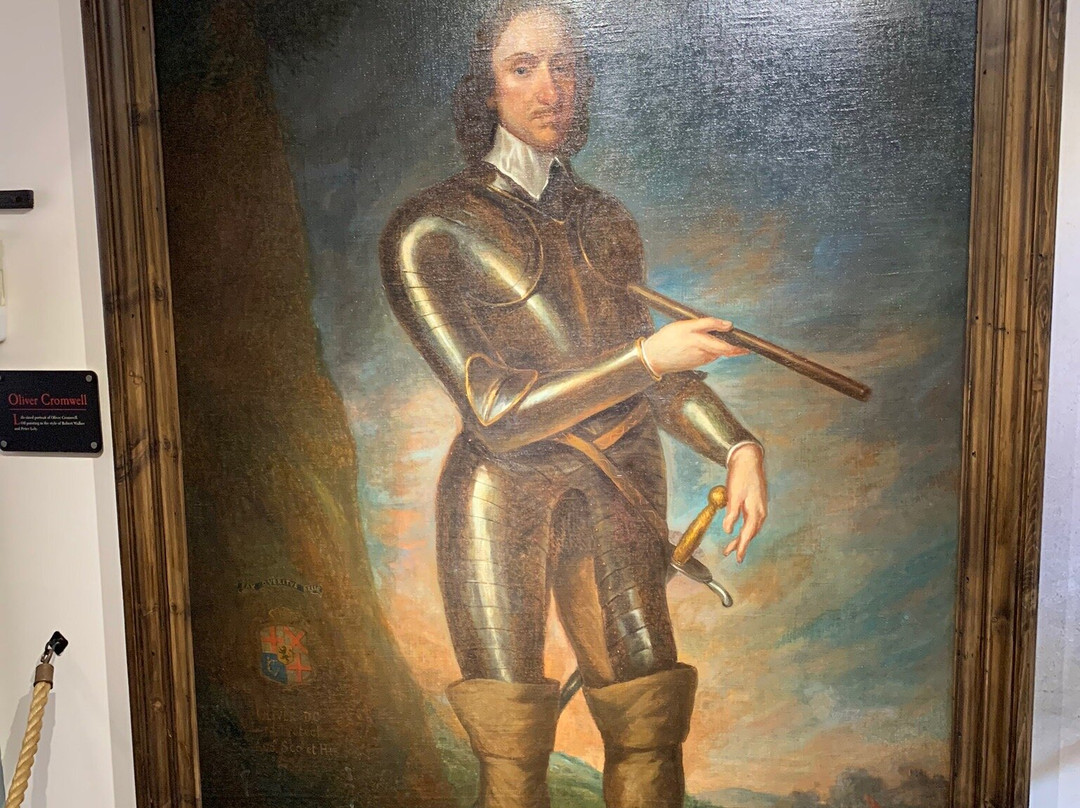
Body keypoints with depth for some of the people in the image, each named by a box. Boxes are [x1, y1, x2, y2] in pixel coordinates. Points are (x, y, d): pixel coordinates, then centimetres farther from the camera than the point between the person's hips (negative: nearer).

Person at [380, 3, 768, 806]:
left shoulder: (605, 220, 13)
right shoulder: (430, 230, -4)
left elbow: (654, 364, 16)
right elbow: (495, 410, -12)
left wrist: (739, 445, 0)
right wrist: (647, 357, -15)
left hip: (616, 498, 4)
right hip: (503, 504, -4)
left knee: (651, 739, 4)